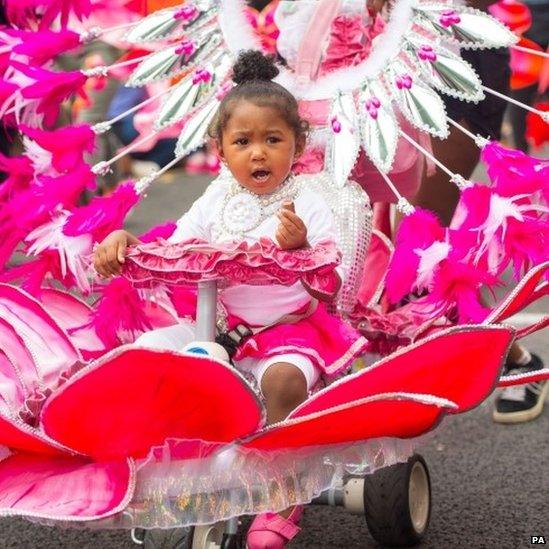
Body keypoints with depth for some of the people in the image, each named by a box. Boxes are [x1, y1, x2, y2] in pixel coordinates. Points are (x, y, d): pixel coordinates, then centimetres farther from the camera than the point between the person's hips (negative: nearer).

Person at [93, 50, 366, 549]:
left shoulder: (307, 205, -7)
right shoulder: (216, 202, 4)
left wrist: (301, 247, -33)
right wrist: (123, 242, -14)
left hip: (290, 327, -5)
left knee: (284, 376, -36)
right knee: (146, 349, -12)